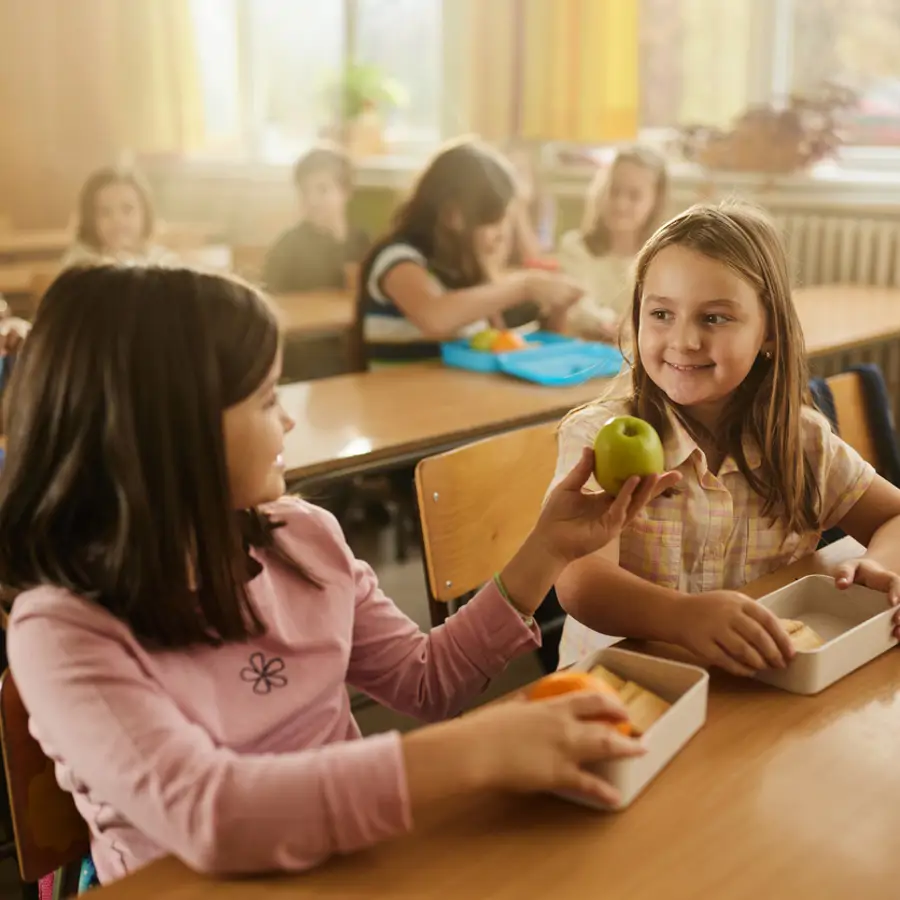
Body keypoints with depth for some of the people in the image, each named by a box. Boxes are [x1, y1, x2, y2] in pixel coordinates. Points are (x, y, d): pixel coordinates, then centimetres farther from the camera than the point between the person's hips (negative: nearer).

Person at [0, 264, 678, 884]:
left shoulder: (304, 536, -2)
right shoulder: (64, 630, -18)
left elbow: (427, 681, 8)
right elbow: (204, 814, -32)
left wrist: (548, 549, -1)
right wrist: (473, 754, -37)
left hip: (354, 858, 5)